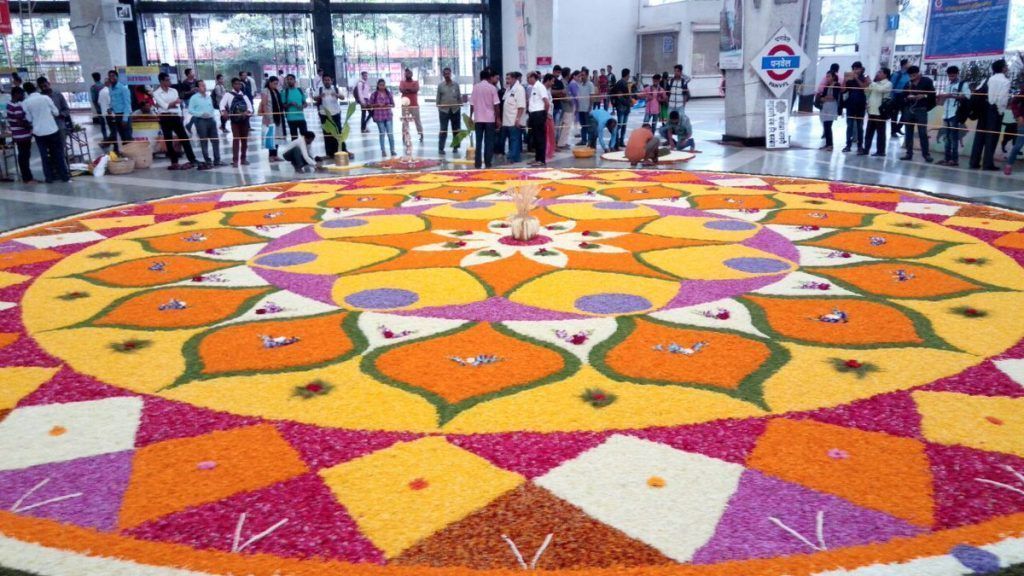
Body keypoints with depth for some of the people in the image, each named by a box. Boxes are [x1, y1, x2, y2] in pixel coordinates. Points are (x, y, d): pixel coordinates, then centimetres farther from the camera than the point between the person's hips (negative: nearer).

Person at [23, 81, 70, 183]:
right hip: (52, 130, 0)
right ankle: (65, 176, 9)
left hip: (39, 132, 1)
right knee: (59, 154, 7)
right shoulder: (46, 98, -5)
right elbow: (56, 112, 0)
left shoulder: (25, 103, -3)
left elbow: (29, 119, 3)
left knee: (45, 156, 9)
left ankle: (49, 178, 11)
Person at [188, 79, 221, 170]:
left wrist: (214, 116, 9)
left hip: (211, 120, 6)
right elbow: (190, 110, -10)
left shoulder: (209, 96, 12)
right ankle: (208, 161, 6)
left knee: (216, 140, 5)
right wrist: (201, 114, -18)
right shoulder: (194, 98, -6)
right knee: (204, 142, 0)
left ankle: (217, 160, 13)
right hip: (201, 120, -6)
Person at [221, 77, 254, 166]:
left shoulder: (244, 95, 14)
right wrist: (223, 111, -32)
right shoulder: (228, 94, 3)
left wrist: (248, 111, -22)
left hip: (245, 119, 4)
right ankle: (235, 160, -6)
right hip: (235, 120, -4)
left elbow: (249, 104, 0)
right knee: (236, 139, -7)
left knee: (245, 139, 7)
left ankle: (243, 158, 16)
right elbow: (222, 103, -11)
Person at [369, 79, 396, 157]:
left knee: (390, 133, -2)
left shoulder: (389, 93, 4)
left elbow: (393, 104, 9)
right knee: (382, 134, 5)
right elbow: (370, 105, 1)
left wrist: (389, 105, -12)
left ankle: (392, 150, 6)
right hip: (379, 116, -1)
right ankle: (383, 151, 13)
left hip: (388, 116, 1)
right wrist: (378, 105, -14)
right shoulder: (374, 94, -2)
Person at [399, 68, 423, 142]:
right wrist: (411, 89, -18)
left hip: (414, 105, 0)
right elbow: (401, 89, -11)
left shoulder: (415, 82, 8)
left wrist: (407, 89, -13)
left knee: (417, 120, 4)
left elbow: (416, 89, -12)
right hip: (405, 105, 0)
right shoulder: (402, 82, 8)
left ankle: (421, 135, 11)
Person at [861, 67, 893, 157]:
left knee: (880, 132, -1)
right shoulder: (876, 83, 18)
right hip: (872, 111, 7)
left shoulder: (888, 84, -6)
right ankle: (865, 149, 13)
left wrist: (870, 83, -17)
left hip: (880, 112, -7)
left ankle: (880, 151, 5)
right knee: (869, 132, 8)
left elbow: (880, 89, -25)